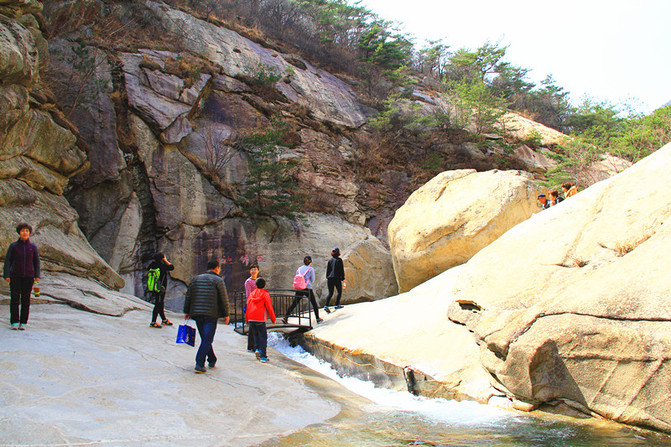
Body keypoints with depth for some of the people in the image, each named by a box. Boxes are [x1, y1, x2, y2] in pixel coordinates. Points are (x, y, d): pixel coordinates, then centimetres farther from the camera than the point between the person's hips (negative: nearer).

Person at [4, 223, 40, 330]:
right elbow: (8, 260, 3)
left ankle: (23, 322, 9)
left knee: (26, 299, 3)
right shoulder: (13, 246, 0)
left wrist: (37, 276, 1)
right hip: (15, 276, -1)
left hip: (28, 277, 1)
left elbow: (37, 262, 9)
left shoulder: (33, 247, 3)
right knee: (14, 299, 0)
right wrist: (6, 275, -5)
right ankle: (14, 322, 7)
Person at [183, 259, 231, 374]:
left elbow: (188, 296, 14)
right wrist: (226, 314, 4)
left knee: (205, 338, 17)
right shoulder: (218, 280, 0)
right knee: (207, 340, -5)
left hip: (196, 313, 5)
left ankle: (212, 360, 27)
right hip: (211, 314, -5)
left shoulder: (196, 279, 14)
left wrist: (186, 311, 19)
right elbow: (224, 299, -3)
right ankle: (199, 365, -14)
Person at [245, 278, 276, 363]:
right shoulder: (265, 294, 0)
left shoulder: (252, 294, 13)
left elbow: (248, 306, 17)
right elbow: (269, 307, -2)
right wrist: (273, 318, 8)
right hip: (260, 319, -5)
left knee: (256, 334, 22)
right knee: (263, 337, 0)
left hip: (251, 319, 5)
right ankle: (263, 356, -6)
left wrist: (247, 319, 25)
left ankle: (257, 349, 6)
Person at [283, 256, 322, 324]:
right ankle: (318, 318, 17)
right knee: (314, 303, 12)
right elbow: (312, 280, 2)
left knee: (294, 303, 6)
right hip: (308, 289, -3)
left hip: (299, 289, 3)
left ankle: (286, 317, -2)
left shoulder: (299, 269, 9)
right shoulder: (311, 269, -3)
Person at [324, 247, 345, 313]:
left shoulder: (330, 260, 8)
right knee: (339, 291, 15)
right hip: (337, 279, -5)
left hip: (329, 279, 5)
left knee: (330, 293, 7)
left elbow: (327, 270, 12)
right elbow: (341, 270, -8)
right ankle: (337, 305, 15)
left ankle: (326, 306, -9)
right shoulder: (339, 260, -8)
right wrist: (343, 278, -1)